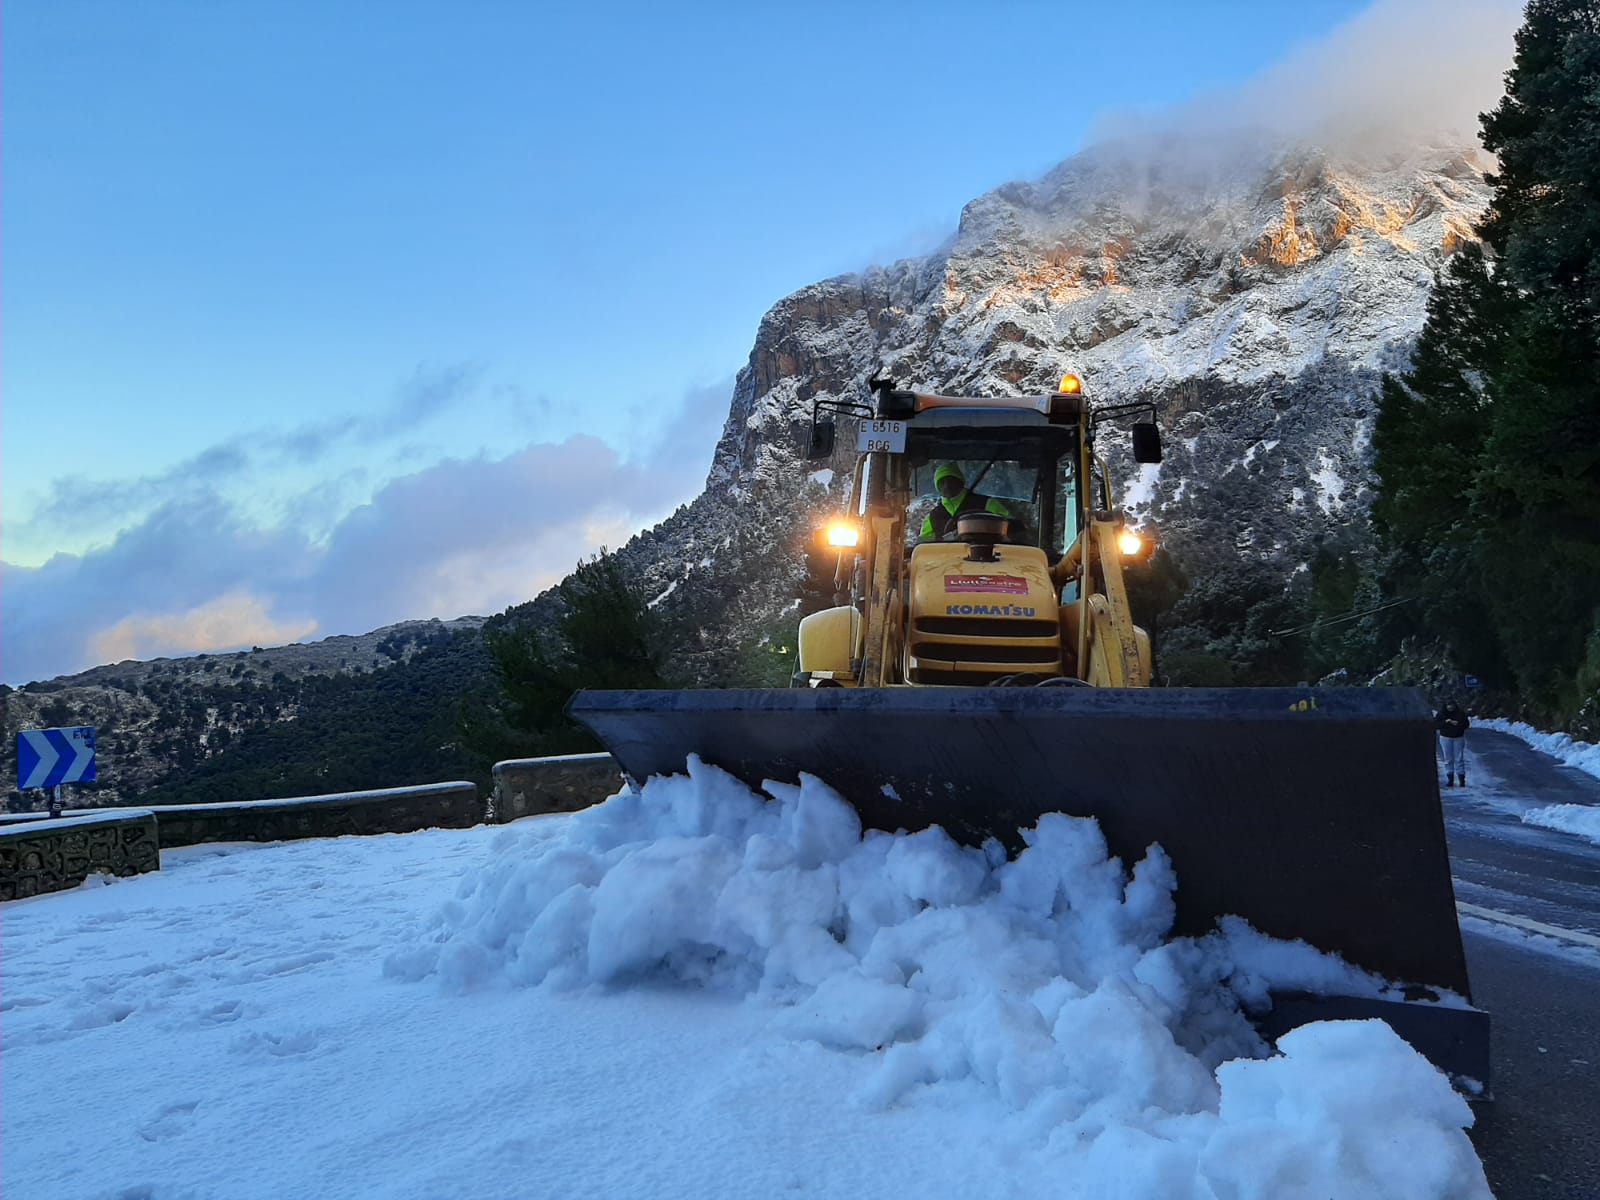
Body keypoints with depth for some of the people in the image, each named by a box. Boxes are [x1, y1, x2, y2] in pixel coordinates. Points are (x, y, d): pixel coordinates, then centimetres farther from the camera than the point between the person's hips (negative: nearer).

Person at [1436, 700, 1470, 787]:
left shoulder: (1460, 713, -3)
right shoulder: (1441, 713, -5)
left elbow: (1467, 724, 0)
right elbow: (1435, 724, -8)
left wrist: (1458, 723, -20)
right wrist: (1445, 722, -22)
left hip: (1458, 738, 0)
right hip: (1445, 738, 0)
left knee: (1459, 759, -2)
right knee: (1448, 759, 1)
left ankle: (1461, 779, 0)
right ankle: (1450, 779, 6)